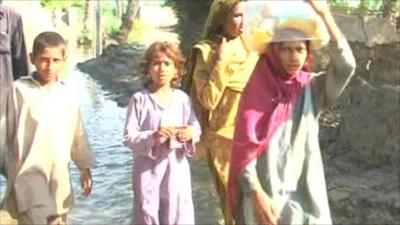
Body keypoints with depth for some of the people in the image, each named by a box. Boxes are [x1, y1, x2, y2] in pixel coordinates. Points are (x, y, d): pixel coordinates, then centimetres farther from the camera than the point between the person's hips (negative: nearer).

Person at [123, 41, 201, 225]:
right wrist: (152, 137, -25)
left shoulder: (182, 98, 2)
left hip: (176, 168, 3)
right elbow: (129, 137, -9)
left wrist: (191, 133, -16)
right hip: (148, 169, -2)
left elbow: (196, 128, 7)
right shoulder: (139, 99, -6)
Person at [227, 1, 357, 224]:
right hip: (266, 191, -2)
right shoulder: (258, 88, -6)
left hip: (306, 192, 2)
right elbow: (245, 147, -8)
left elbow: (346, 66, -18)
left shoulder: (313, 88, 0)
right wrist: (257, 195, -14)